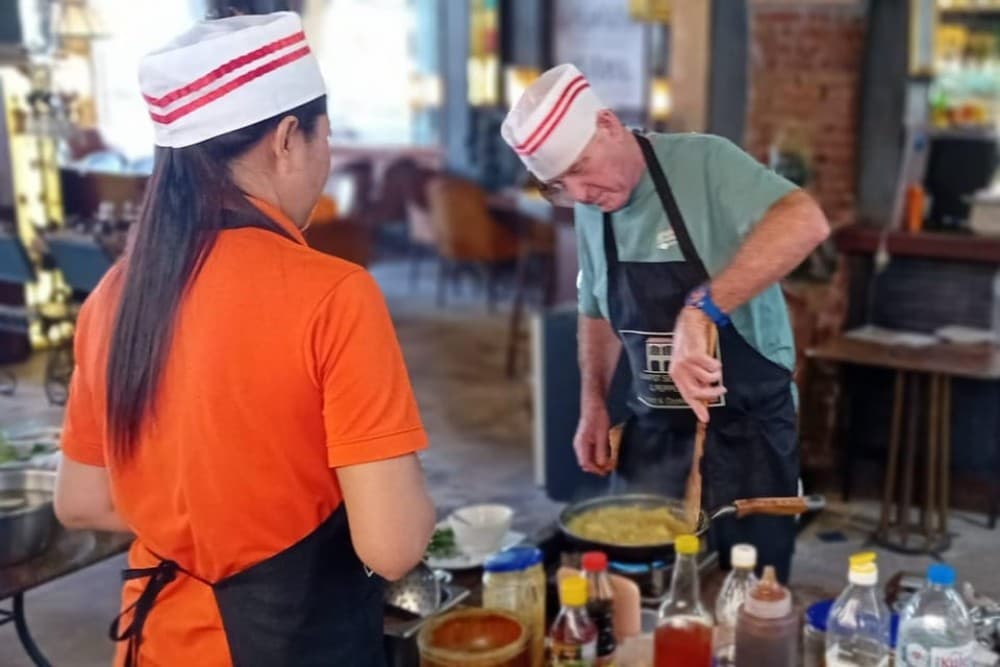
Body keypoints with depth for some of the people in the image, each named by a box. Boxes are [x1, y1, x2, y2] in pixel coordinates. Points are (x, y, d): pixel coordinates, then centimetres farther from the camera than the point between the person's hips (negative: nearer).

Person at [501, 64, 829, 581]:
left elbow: (806, 222, -35)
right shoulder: (590, 212, 2)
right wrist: (593, 403, 5)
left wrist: (700, 309, -42)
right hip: (651, 430, 5)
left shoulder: (703, 164, -17)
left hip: (745, 429, -5)